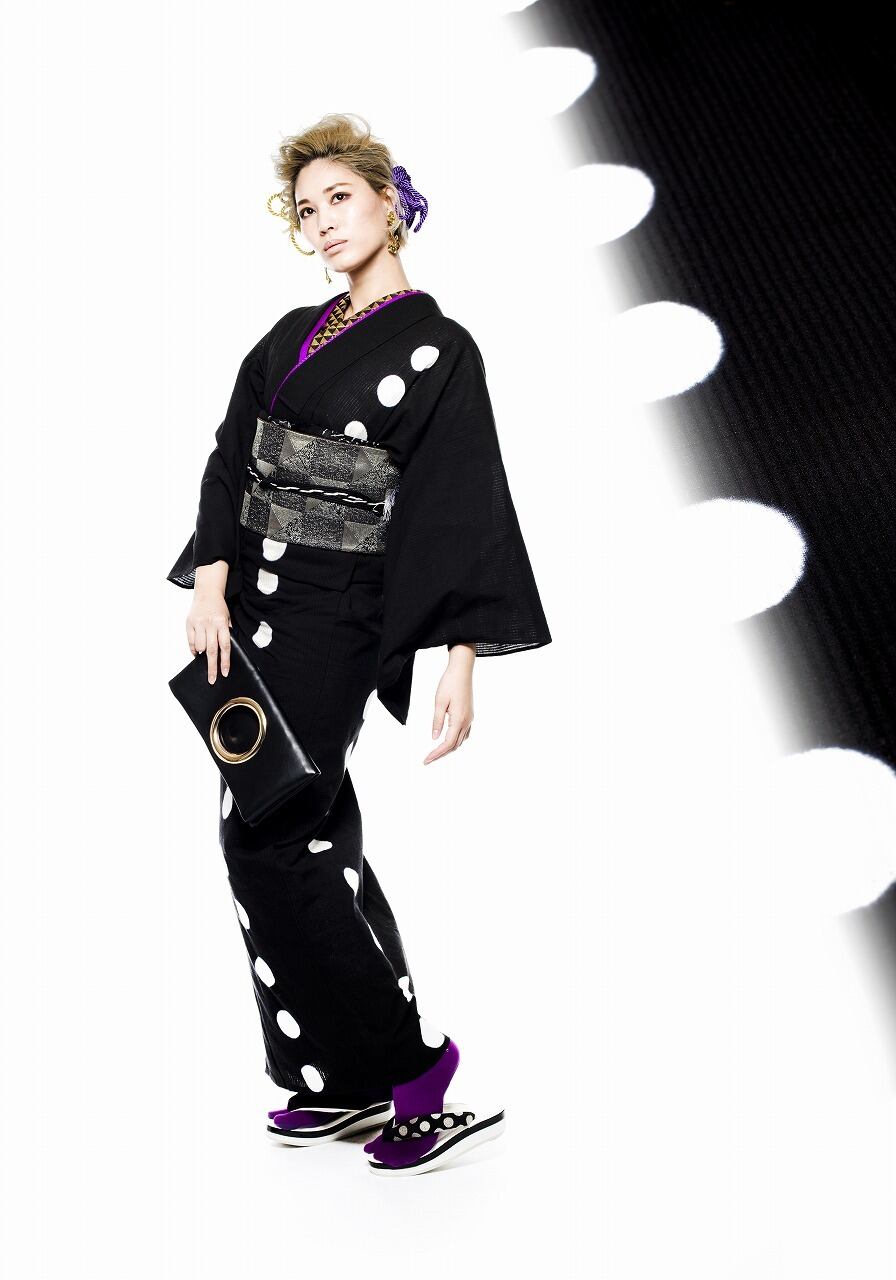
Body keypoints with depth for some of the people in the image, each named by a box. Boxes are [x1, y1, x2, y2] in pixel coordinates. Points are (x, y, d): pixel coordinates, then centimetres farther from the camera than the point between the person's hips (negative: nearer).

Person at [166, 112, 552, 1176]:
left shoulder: (439, 349, -4)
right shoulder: (291, 337, 14)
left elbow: (466, 510, -11)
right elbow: (230, 463, 7)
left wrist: (462, 664, -17)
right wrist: (213, 582, -7)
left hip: (333, 618, -7)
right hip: (252, 607, 7)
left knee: (267, 836, -9)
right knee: (312, 833, 9)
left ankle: (408, 1064, 5)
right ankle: (349, 1082, 21)